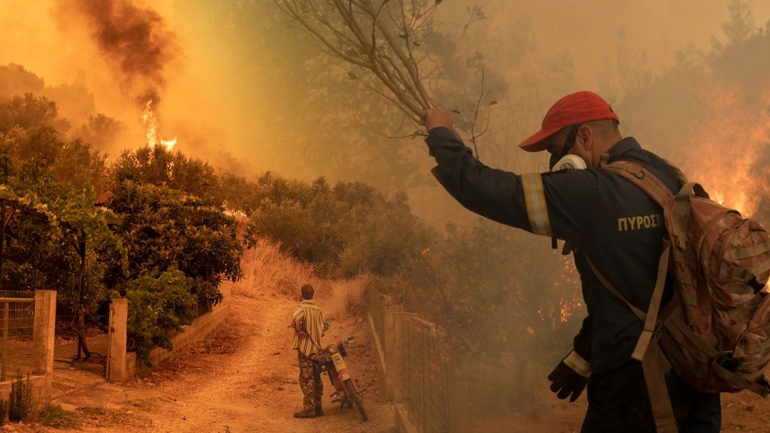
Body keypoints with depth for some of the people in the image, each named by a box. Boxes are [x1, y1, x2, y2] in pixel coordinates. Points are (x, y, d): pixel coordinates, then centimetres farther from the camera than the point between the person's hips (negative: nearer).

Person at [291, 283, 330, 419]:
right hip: (317, 347, 7)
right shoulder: (318, 310, 12)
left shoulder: (302, 308, -11)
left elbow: (296, 319, -33)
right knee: (316, 379, 13)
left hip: (305, 348, -7)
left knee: (306, 379, -5)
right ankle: (318, 407, 17)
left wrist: (298, 331, -17)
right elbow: (327, 324, 26)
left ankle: (309, 408, -7)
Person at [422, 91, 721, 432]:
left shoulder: (594, 193, -18)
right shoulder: (669, 180, 7)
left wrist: (440, 132, 2)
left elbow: (482, 189, -15)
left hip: (635, 387, -8)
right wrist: (584, 357, 20)